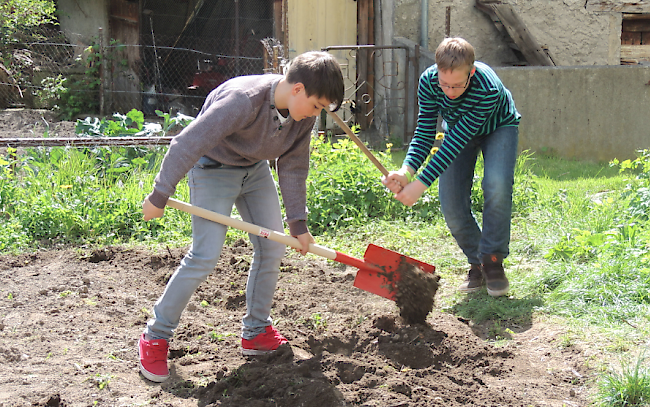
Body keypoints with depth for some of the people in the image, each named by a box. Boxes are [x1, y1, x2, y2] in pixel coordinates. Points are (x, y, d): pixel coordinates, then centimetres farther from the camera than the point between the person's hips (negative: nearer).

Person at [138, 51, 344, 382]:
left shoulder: (303, 114, -12)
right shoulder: (243, 100, -35)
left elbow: (293, 168, 1)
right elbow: (187, 144, -31)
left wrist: (298, 224, 1)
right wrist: (159, 196, -25)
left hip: (255, 169, 7)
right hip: (213, 169, -7)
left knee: (272, 249, 4)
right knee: (205, 256, -13)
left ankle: (256, 333, 20)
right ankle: (155, 337, 1)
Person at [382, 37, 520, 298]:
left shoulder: (489, 90, -41)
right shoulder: (428, 81, -29)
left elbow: (455, 143, -41)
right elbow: (424, 134, -24)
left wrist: (421, 184, -45)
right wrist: (407, 171, -42)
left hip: (499, 128, -3)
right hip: (457, 130, 3)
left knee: (497, 185, -30)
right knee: (451, 203, -12)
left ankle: (493, 260, -13)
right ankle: (477, 263, 9)